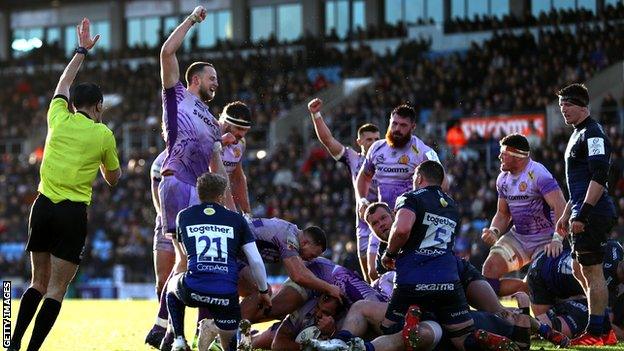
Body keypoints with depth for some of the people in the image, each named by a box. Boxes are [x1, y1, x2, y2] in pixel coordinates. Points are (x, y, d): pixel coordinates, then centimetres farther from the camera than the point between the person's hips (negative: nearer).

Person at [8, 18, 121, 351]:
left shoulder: (59, 119, 4)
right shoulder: (103, 135, -1)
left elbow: (62, 85, 25)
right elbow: (113, 178, 13)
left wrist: (82, 51, 35)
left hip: (43, 207, 3)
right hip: (74, 213, -3)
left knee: (39, 282, 15)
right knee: (56, 289, -2)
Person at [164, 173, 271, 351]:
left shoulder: (184, 216, 15)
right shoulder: (237, 219, 13)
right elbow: (256, 261, 10)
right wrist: (264, 291, 25)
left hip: (193, 290, 0)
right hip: (227, 294, 0)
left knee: (172, 286, 37)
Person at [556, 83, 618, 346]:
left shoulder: (593, 134, -12)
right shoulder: (578, 135, 21)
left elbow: (599, 178, -20)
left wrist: (583, 214, -24)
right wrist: (567, 214, 27)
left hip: (593, 213, -11)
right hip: (584, 214, 11)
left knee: (592, 270, -8)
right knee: (582, 271, 15)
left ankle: (596, 333, -6)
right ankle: (604, 328, 19)